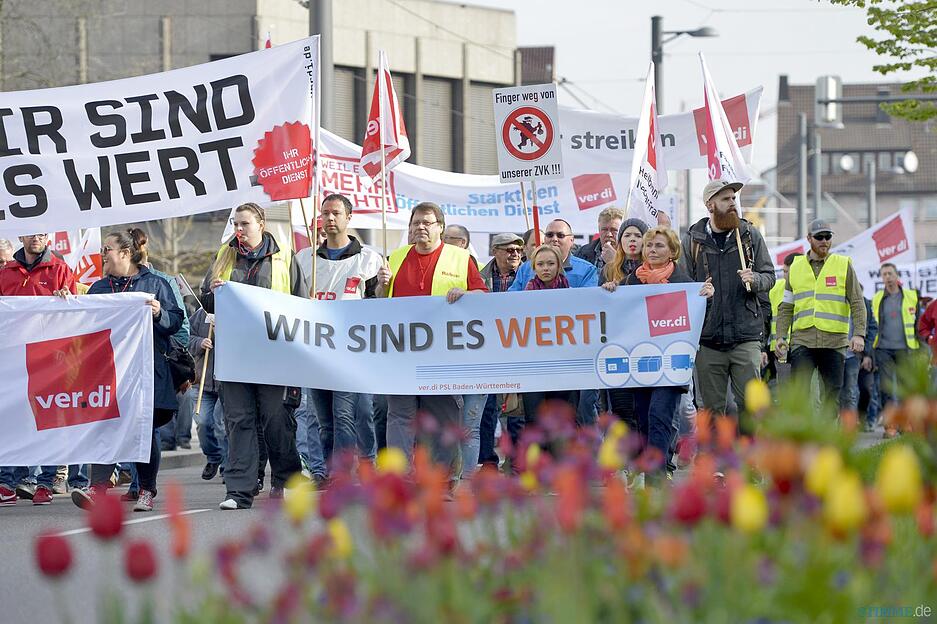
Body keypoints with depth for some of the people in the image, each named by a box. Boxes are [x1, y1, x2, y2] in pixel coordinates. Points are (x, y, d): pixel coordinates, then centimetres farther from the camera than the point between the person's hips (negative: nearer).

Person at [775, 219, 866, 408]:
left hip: (834, 342, -1)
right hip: (802, 341, 1)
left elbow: (857, 304, 2)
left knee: (833, 394, 1)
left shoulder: (844, 265, 6)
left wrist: (859, 334, -11)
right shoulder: (796, 267, 12)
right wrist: (781, 336, 3)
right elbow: (786, 308, 15)